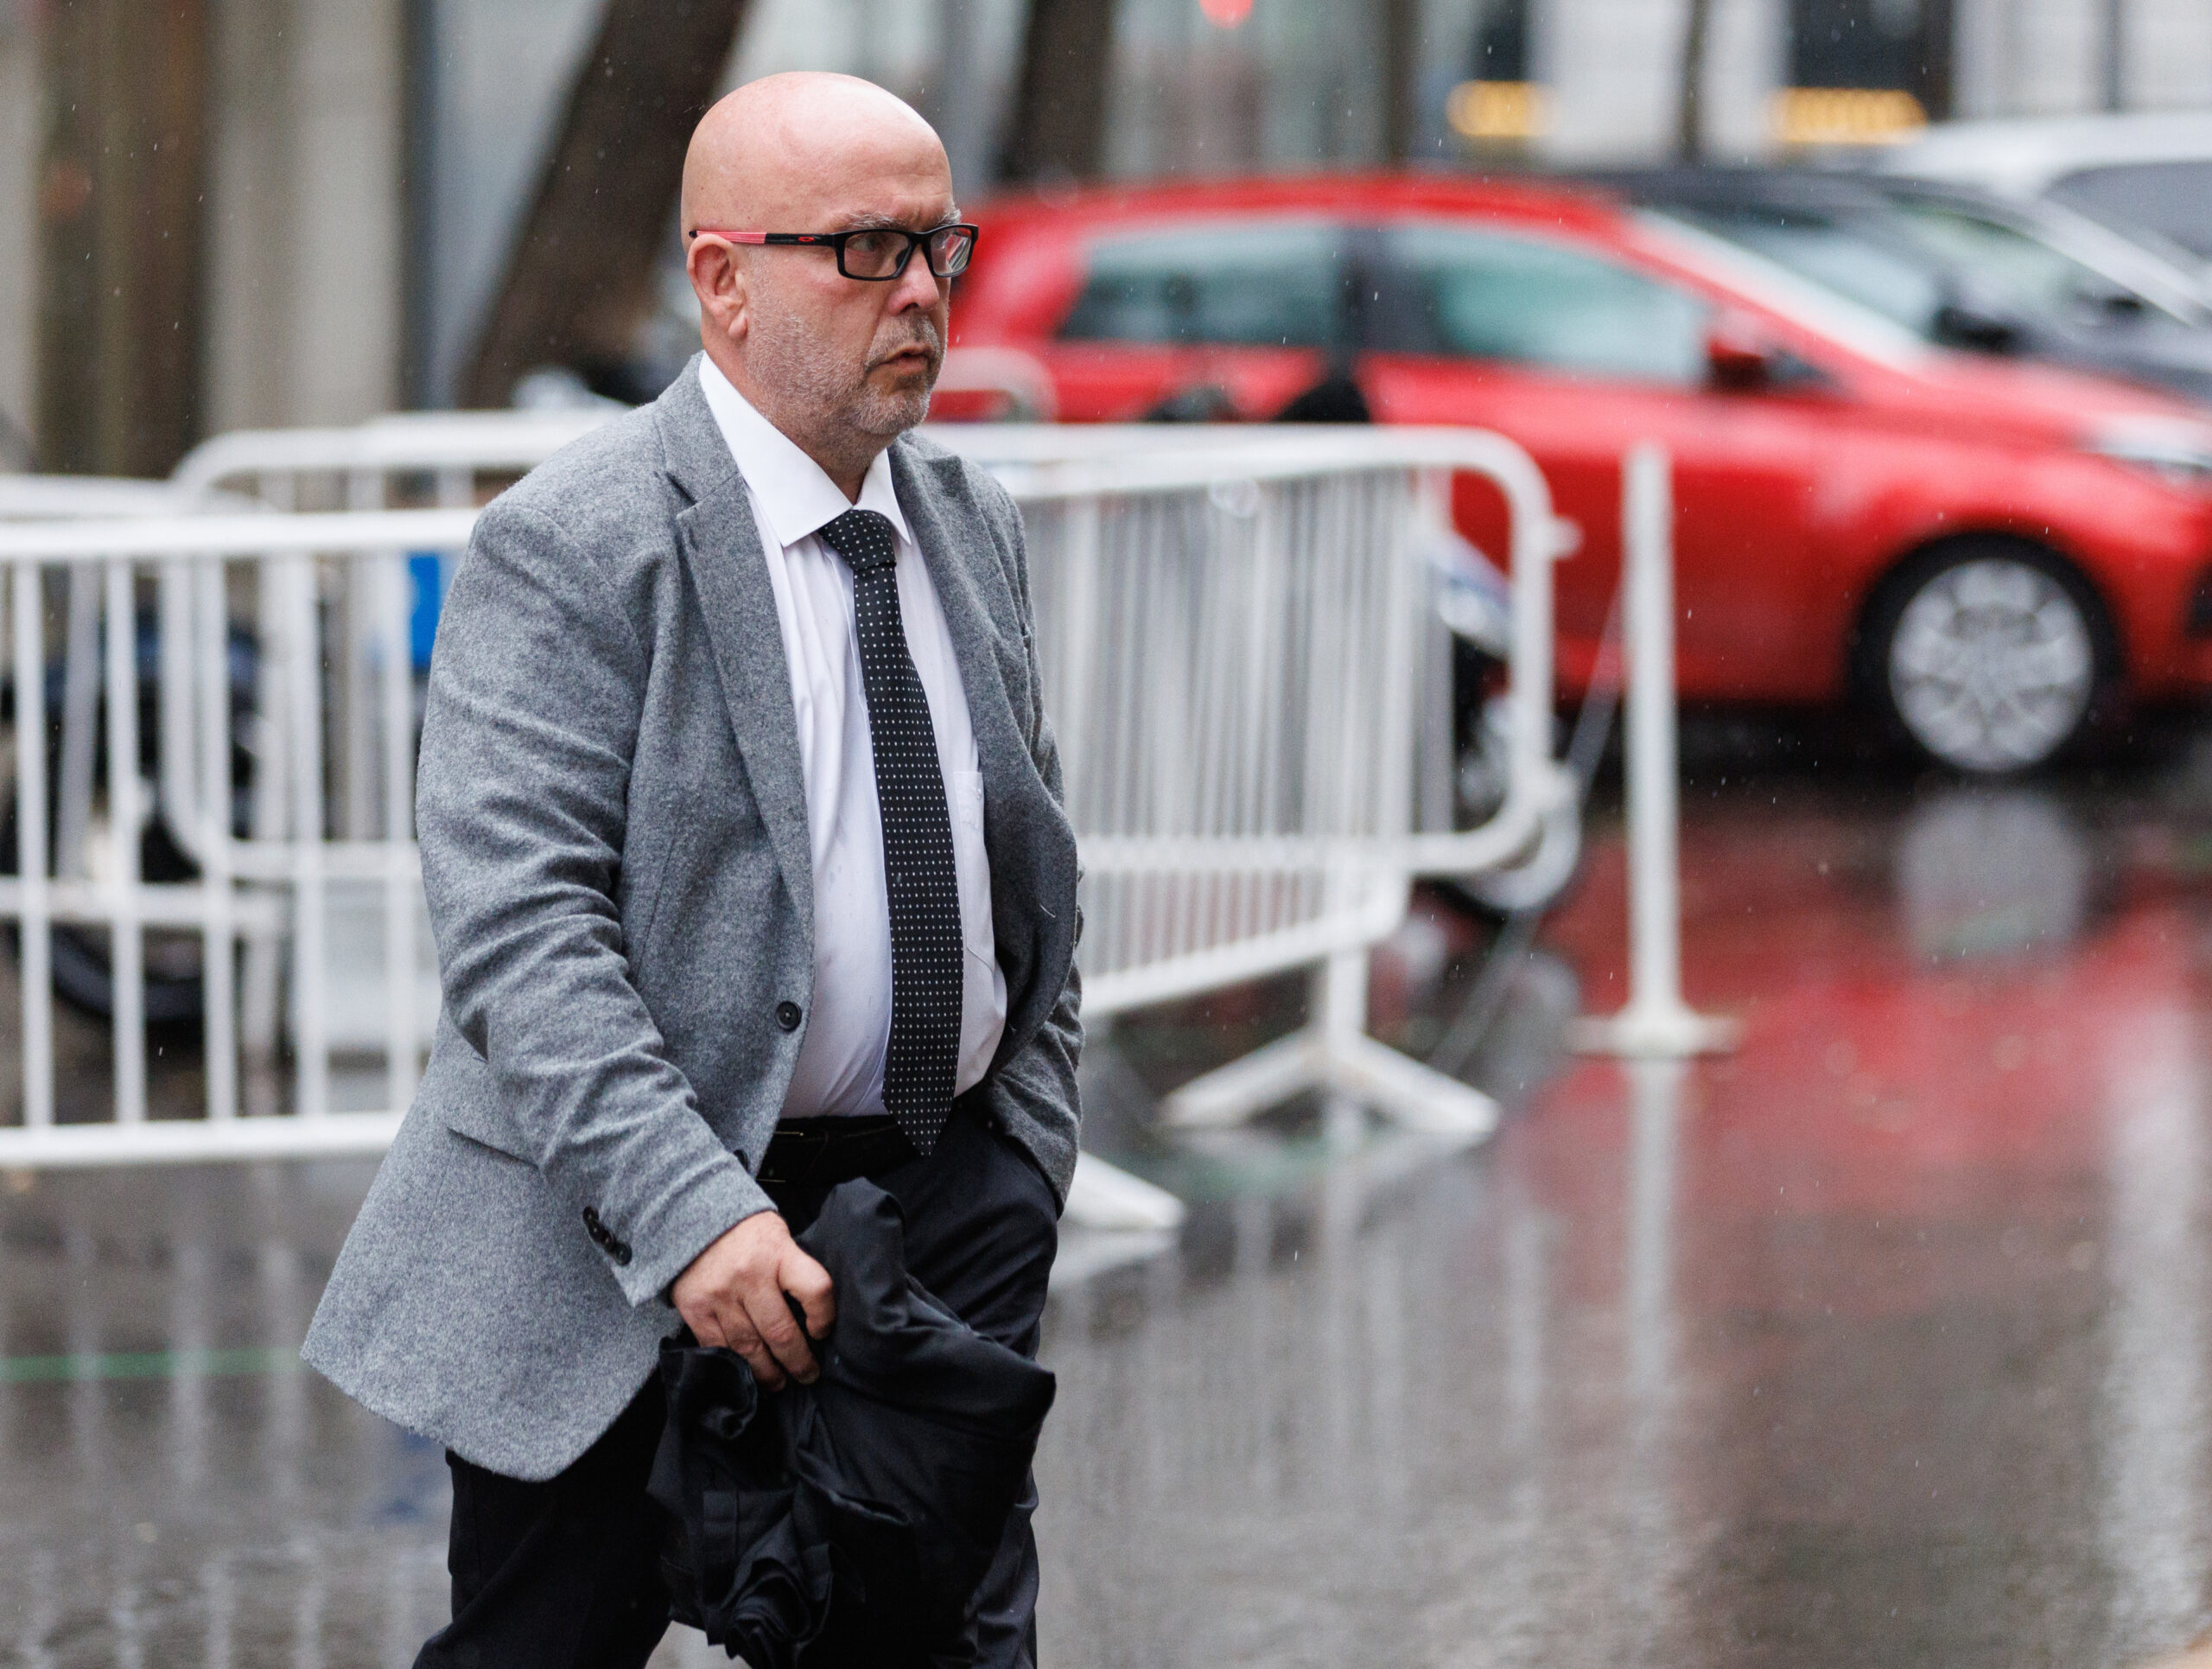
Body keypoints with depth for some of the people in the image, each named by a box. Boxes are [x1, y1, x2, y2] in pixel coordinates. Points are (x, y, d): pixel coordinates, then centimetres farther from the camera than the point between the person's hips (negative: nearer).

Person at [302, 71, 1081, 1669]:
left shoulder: (972, 523, 11)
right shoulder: (572, 547, -13)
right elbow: (516, 925, -21)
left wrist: (1028, 1168, 10)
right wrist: (691, 1216, -30)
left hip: (946, 1195, 6)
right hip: (628, 1239, -5)